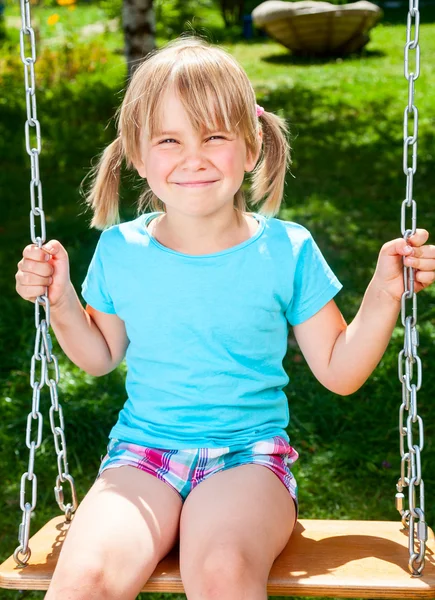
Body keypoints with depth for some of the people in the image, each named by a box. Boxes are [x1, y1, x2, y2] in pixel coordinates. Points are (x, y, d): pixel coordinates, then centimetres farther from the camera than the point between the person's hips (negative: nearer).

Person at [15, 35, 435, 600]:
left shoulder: (286, 251, -3)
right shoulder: (120, 250, 2)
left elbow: (339, 371, 3)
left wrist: (384, 296, -9)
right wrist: (61, 302, 1)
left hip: (249, 451, -1)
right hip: (143, 451, 2)